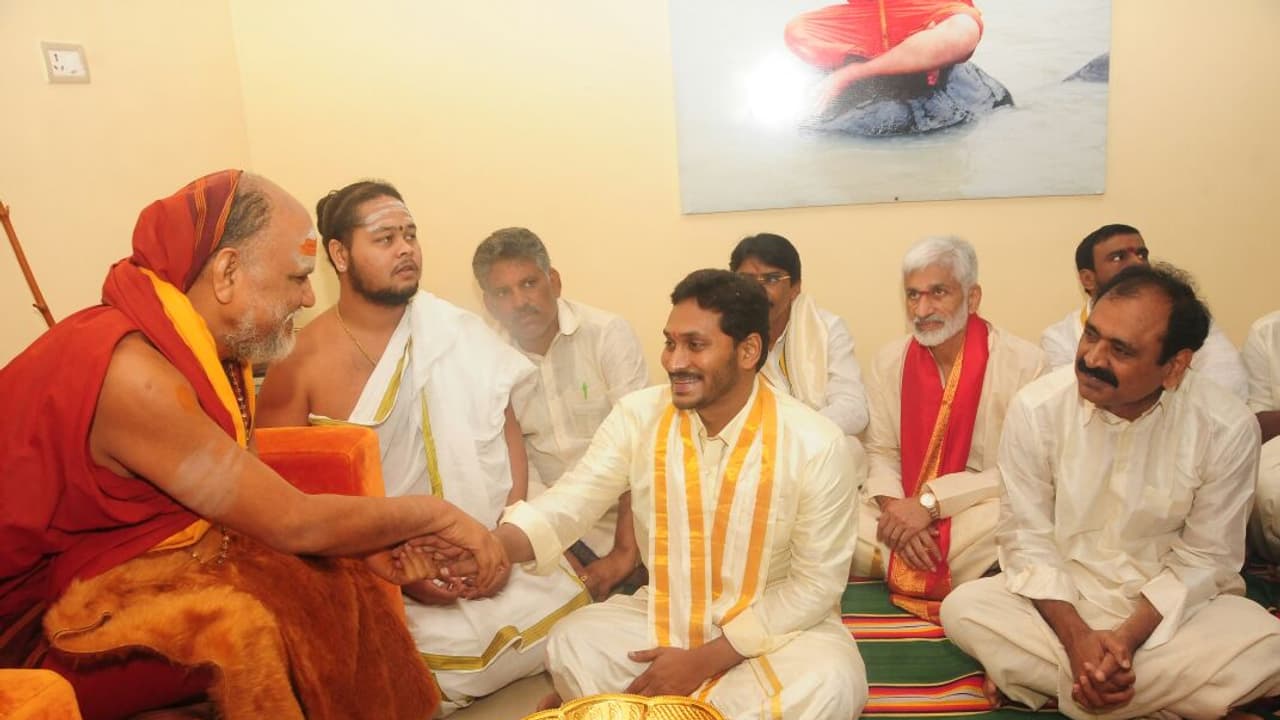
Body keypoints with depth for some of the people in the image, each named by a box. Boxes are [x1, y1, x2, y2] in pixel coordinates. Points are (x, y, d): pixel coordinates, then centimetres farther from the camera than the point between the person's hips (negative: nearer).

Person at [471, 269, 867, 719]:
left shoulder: (817, 446, -18)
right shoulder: (638, 416, -9)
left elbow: (817, 584, -13)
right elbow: (567, 504, -12)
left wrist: (702, 662, -18)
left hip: (777, 626, -1)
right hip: (661, 617, 1)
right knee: (570, 646, -24)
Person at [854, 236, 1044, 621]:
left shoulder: (1023, 362, -9)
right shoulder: (890, 360, 5)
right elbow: (881, 453, 6)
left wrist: (930, 501, -20)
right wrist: (894, 507, -15)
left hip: (983, 516, -4)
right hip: (902, 515, 4)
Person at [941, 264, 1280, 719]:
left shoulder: (1227, 428, -16)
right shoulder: (1036, 409, -16)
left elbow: (1204, 559, -8)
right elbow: (1027, 539, -10)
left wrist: (1127, 637, -21)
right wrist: (1076, 637, -23)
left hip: (1169, 607, 1)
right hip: (1059, 601, 0)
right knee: (963, 609, -26)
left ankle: (1039, 676, -17)